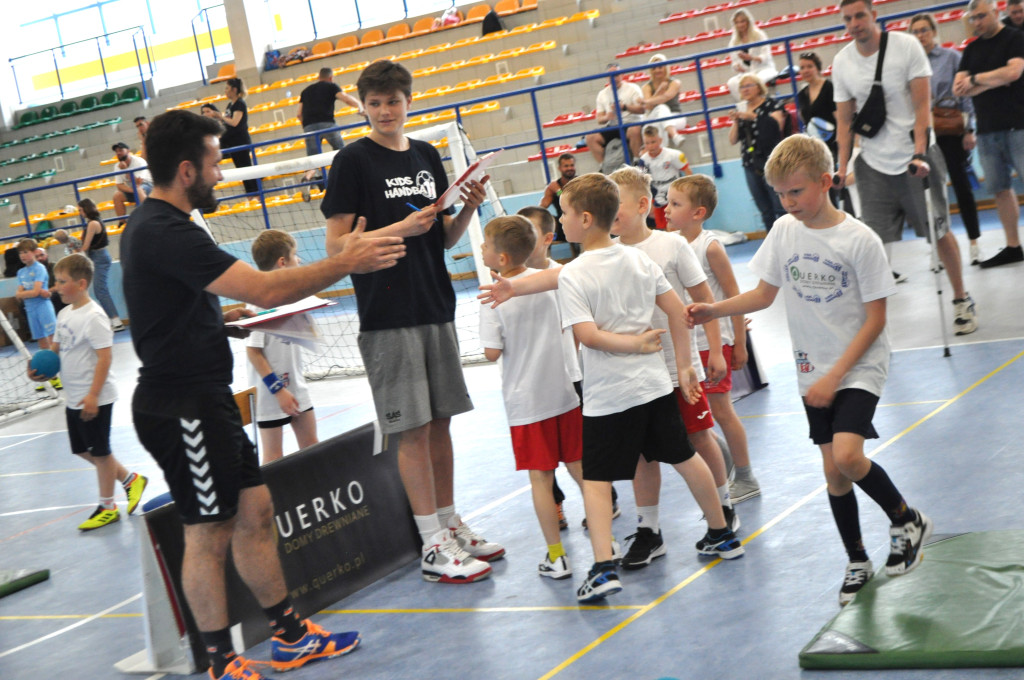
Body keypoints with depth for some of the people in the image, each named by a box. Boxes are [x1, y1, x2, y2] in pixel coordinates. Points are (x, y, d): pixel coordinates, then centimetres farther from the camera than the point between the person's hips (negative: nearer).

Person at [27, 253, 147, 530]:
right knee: (83, 450, 16)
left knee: (99, 451, 3)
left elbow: (105, 356, -23)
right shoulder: (64, 314, 8)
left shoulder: (93, 316, -19)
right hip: (73, 398, 9)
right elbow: (57, 348, 17)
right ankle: (131, 480, 30)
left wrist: (93, 395, -25)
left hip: (94, 399, -9)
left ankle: (107, 508, 16)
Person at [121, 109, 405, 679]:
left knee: (255, 510, 14)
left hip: (205, 401, 10)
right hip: (183, 407, -10)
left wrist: (226, 317, 13)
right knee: (209, 531, -1)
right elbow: (265, 289, -27)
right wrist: (346, 262, -19)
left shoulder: (151, 226, 12)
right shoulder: (168, 233, -22)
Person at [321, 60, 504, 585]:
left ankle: (450, 524, 23)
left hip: (436, 308, 6)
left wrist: (468, 210, -2)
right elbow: (337, 246, -10)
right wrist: (401, 230, -19)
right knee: (413, 428, -4)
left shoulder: (426, 156, 12)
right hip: (387, 317, -6)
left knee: (441, 422, 12)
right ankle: (433, 547, 2)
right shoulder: (352, 161, -6)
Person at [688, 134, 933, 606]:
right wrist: (713, 310, -6)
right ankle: (857, 564, 24)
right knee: (834, 471, 6)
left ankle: (907, 520, 4)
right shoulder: (784, 231, 0)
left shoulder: (860, 240, -15)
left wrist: (835, 376, -16)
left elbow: (875, 318, -13)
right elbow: (764, 294, 10)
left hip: (858, 367, -5)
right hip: (813, 371, 5)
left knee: (847, 456, -23)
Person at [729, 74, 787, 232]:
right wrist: (736, 121, -3)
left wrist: (753, 117, -18)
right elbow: (733, 140, 12)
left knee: (781, 207, -10)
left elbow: (777, 125, -16)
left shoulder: (770, 105, 2)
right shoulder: (742, 111, 16)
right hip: (751, 165, 6)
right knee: (765, 211, 6)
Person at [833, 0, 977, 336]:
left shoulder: (906, 46, -9)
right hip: (873, 164, 2)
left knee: (940, 231, 6)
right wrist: (842, 166, -2)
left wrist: (919, 153, -21)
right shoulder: (841, 63, 0)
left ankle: (961, 301, 23)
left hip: (916, 156, -2)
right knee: (874, 243, -5)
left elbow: (922, 105, -11)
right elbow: (844, 119, 6)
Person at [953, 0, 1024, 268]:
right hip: (987, 130, 6)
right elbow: (958, 89, 7)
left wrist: (975, 80, -7)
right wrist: (992, 82, -9)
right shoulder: (971, 50, 15)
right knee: (1000, 188, 6)